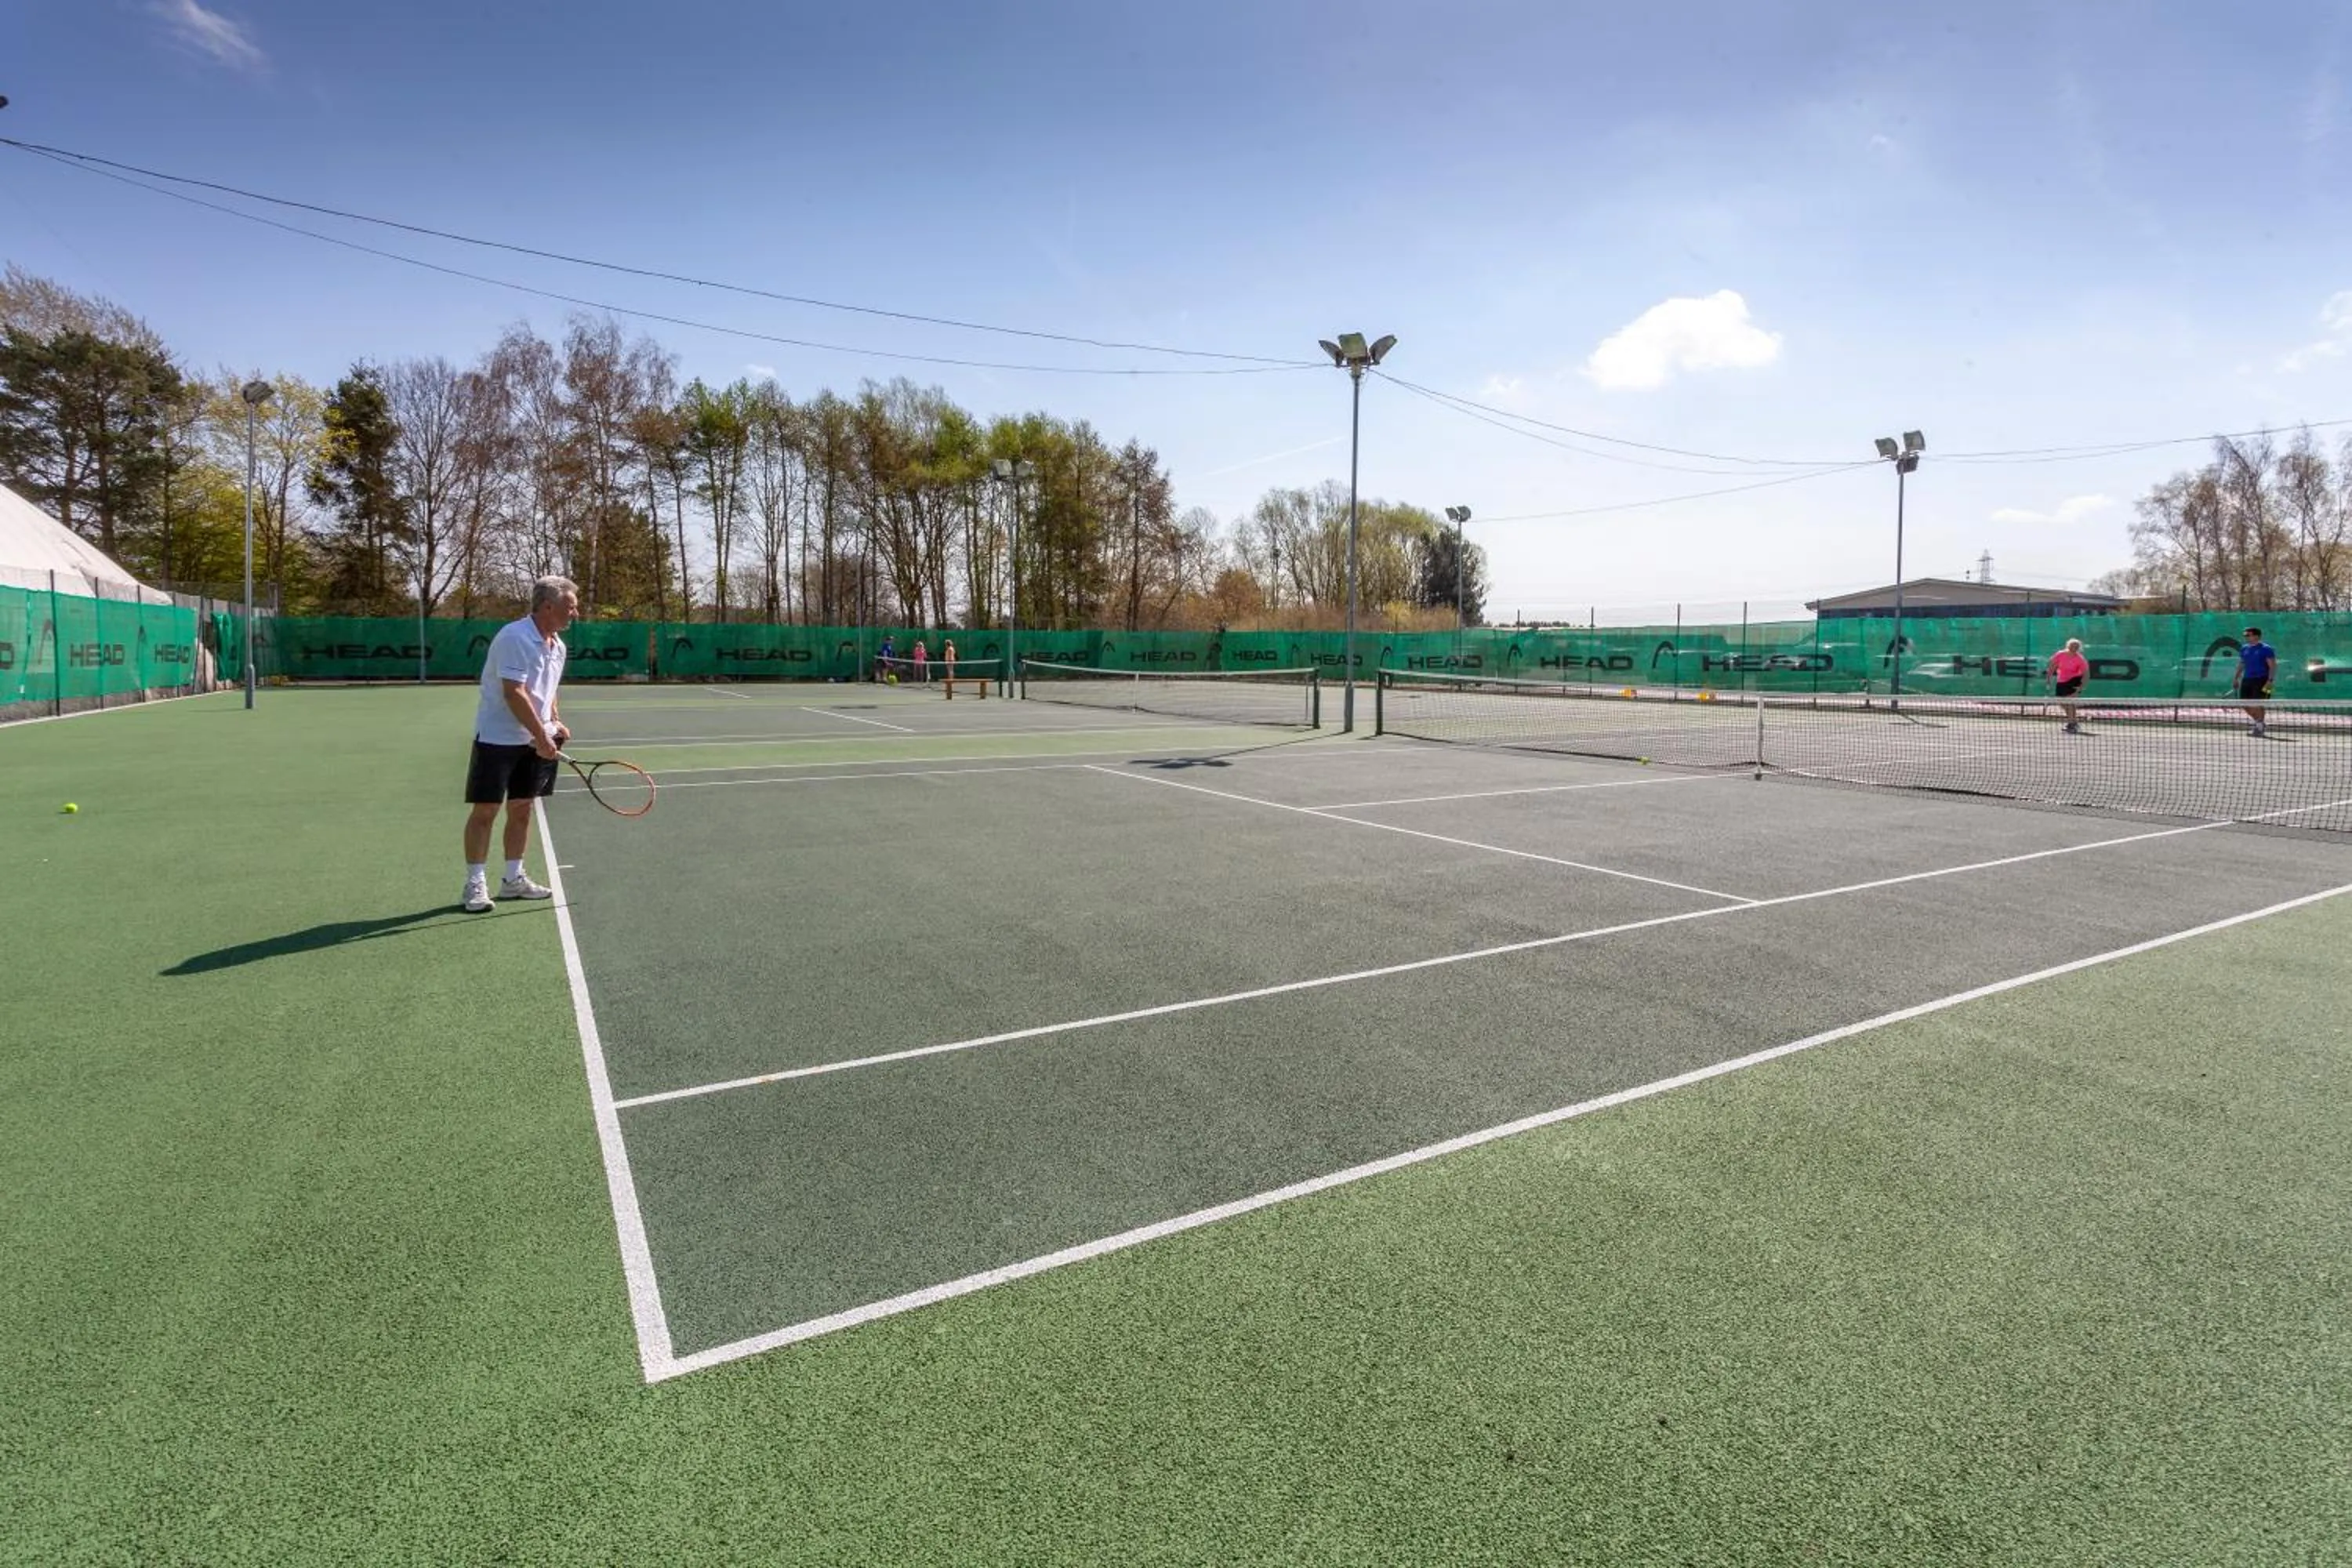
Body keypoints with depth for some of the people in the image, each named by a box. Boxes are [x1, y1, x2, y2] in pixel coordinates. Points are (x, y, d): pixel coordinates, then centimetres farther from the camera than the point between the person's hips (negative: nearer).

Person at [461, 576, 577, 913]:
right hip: (497, 738, -8)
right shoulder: (515, 638, -20)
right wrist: (542, 735, -24)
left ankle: (513, 879, 21)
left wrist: (554, 723, 7)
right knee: (485, 810, -1)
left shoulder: (557, 645, 7)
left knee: (522, 809, 11)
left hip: (534, 741, 8)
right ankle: (475, 883, 7)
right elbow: (514, 694, -25)